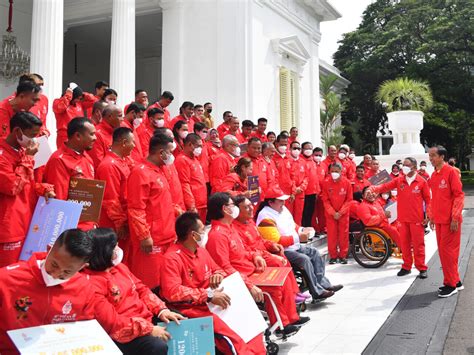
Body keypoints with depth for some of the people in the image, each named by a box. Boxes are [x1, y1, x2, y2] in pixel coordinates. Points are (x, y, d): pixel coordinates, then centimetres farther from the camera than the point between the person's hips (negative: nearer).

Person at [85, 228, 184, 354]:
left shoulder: (119, 266, 7)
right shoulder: (92, 282, -21)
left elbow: (141, 289, 14)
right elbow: (111, 322, -24)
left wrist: (161, 310, -2)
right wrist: (149, 329, -23)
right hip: (125, 333, -9)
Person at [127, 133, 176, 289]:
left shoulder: (157, 171, 15)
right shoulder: (140, 172, -14)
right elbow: (136, 209, -19)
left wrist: (171, 227, 19)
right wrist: (145, 236, -20)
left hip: (165, 238, 9)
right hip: (151, 240, -9)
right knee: (149, 284, -1)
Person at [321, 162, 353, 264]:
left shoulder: (346, 182, -6)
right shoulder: (326, 183, -6)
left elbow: (349, 199, -3)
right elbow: (325, 200, -4)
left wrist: (341, 212, -10)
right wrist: (333, 212, -11)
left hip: (343, 213, 0)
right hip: (330, 213, 0)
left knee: (344, 234, 3)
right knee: (332, 235, 1)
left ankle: (343, 255, 14)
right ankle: (333, 256, 10)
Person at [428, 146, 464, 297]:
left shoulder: (451, 172, -11)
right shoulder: (434, 175, 11)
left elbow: (459, 195, -13)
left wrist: (455, 218, -17)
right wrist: (431, 216, 16)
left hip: (450, 220, -8)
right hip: (439, 220, 8)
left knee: (448, 250, -4)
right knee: (443, 250, 11)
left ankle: (451, 284, 7)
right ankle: (455, 281, 23)